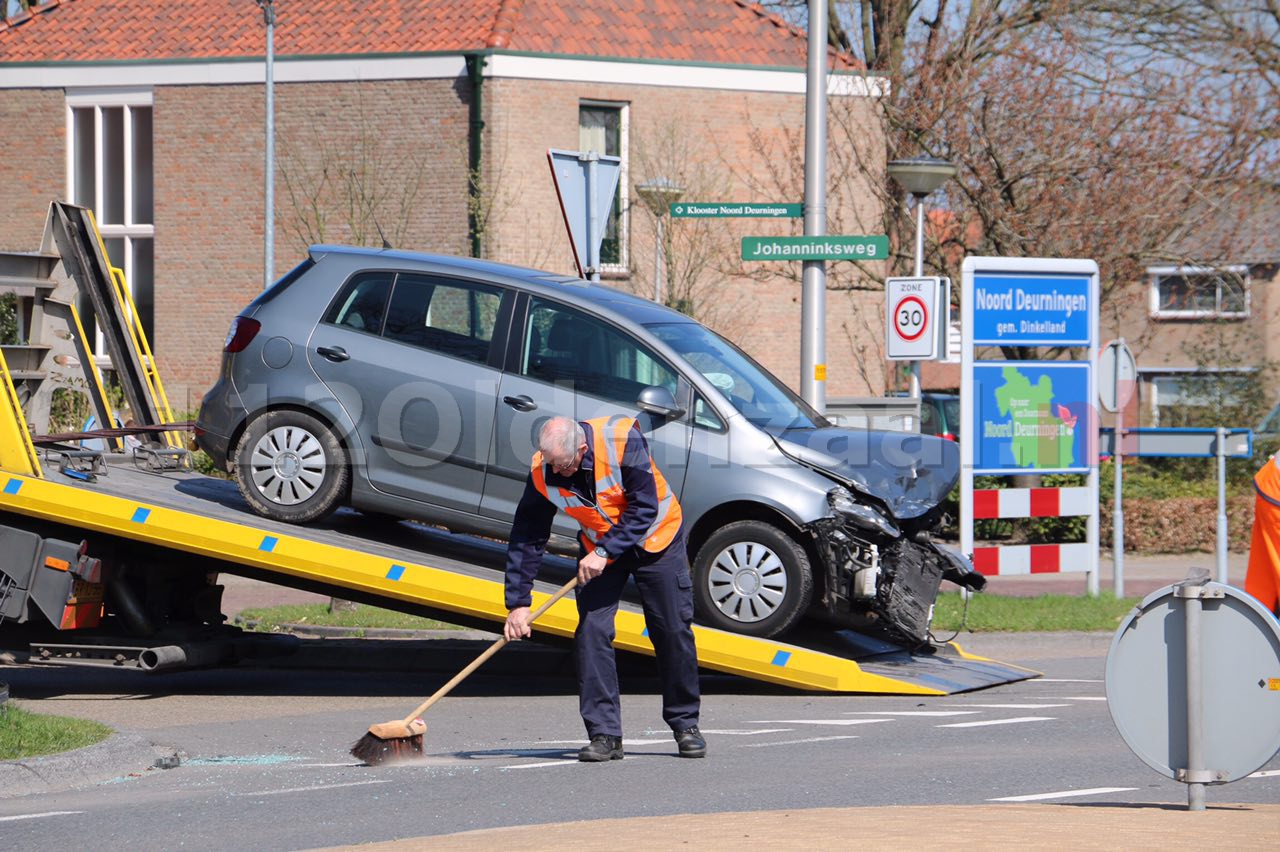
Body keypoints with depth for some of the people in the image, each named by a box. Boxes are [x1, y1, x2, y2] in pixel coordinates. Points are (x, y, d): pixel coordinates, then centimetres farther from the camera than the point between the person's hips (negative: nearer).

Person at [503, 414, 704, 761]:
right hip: (598, 550, 2)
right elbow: (526, 538, -14)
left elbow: (644, 507, -27)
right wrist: (517, 602, -18)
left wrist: (605, 552, -32)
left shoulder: (622, 439, -32)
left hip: (655, 539, -2)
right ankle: (604, 734, -9)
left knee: (674, 632, 0)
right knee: (592, 632, -11)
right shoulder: (542, 472, -21)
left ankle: (686, 726, 16)